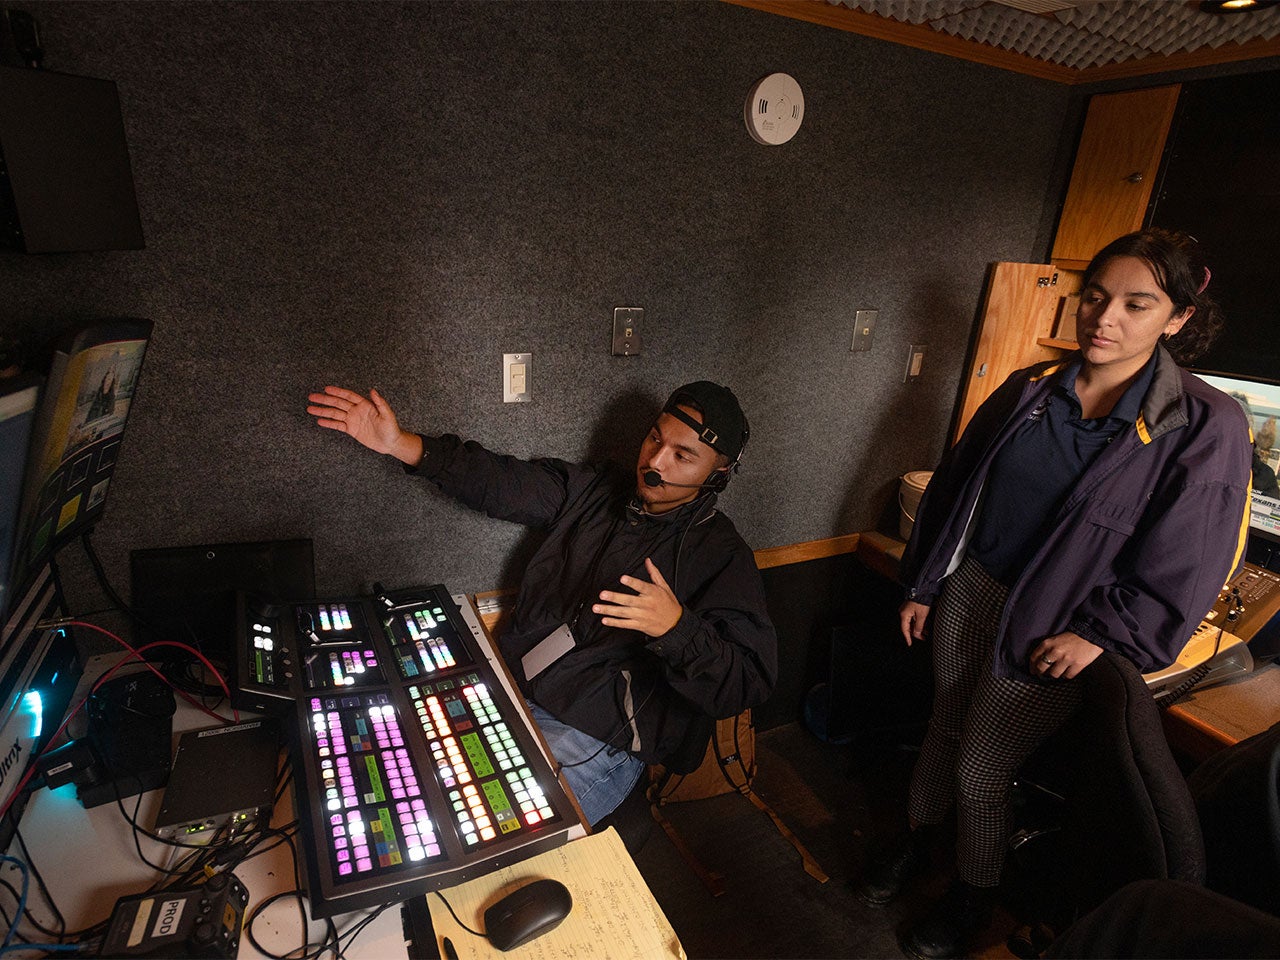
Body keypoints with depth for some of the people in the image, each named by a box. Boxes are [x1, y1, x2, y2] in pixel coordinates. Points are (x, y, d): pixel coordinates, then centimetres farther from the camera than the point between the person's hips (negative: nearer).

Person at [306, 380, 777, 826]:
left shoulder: (721, 555, -9)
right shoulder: (591, 492, 7)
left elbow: (744, 685, -16)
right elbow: (500, 482, 6)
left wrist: (675, 627, -35)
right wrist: (400, 443, -4)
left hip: (597, 740, -5)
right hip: (505, 688, 6)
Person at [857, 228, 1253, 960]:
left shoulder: (1206, 426, -12)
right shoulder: (1029, 390, 0)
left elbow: (1181, 569, -10)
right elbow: (954, 486, 5)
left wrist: (1099, 633, -13)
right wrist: (923, 583, 7)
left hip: (1050, 629, -4)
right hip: (967, 590, 4)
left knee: (980, 772, 7)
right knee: (945, 729, 20)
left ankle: (974, 897, 37)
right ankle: (915, 844, 46)